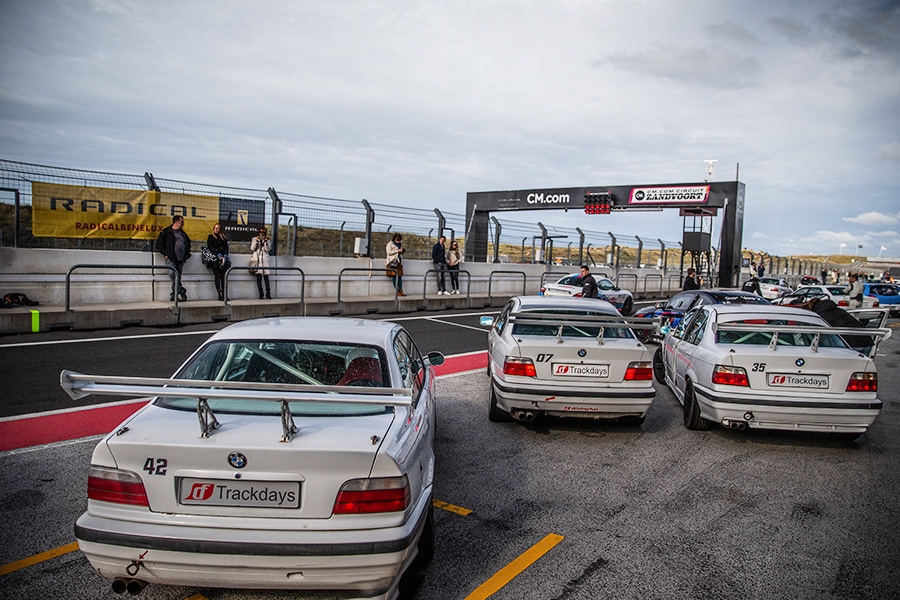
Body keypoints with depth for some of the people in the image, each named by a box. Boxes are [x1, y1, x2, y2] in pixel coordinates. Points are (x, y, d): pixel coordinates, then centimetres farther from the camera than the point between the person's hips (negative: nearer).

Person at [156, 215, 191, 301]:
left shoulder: (183, 233, 18)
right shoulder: (166, 232, 1)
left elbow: (188, 244, 31)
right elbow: (159, 244, 1)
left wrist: (187, 254, 19)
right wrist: (165, 253, -6)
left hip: (181, 259, 5)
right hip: (171, 259, -5)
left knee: (177, 277, 4)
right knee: (172, 274, -22)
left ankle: (174, 295, 9)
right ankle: (181, 291, -19)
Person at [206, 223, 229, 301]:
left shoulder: (223, 237, 19)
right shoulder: (211, 237, 10)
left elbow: (226, 247, 12)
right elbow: (211, 248, -1)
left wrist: (225, 256, -6)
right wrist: (218, 255, -12)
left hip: (223, 259, 3)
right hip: (215, 259, -3)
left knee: (223, 276, -5)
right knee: (217, 276, -9)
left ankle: (224, 294, -5)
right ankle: (220, 295, -11)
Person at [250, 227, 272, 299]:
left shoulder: (267, 240, 15)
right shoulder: (254, 239, 14)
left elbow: (268, 249, 1)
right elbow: (252, 249, 3)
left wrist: (266, 241, -7)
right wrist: (256, 241, -6)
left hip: (264, 260, 0)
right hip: (257, 259, 0)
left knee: (266, 277, -8)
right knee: (258, 277, -4)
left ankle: (268, 294, -9)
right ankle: (260, 294, -3)